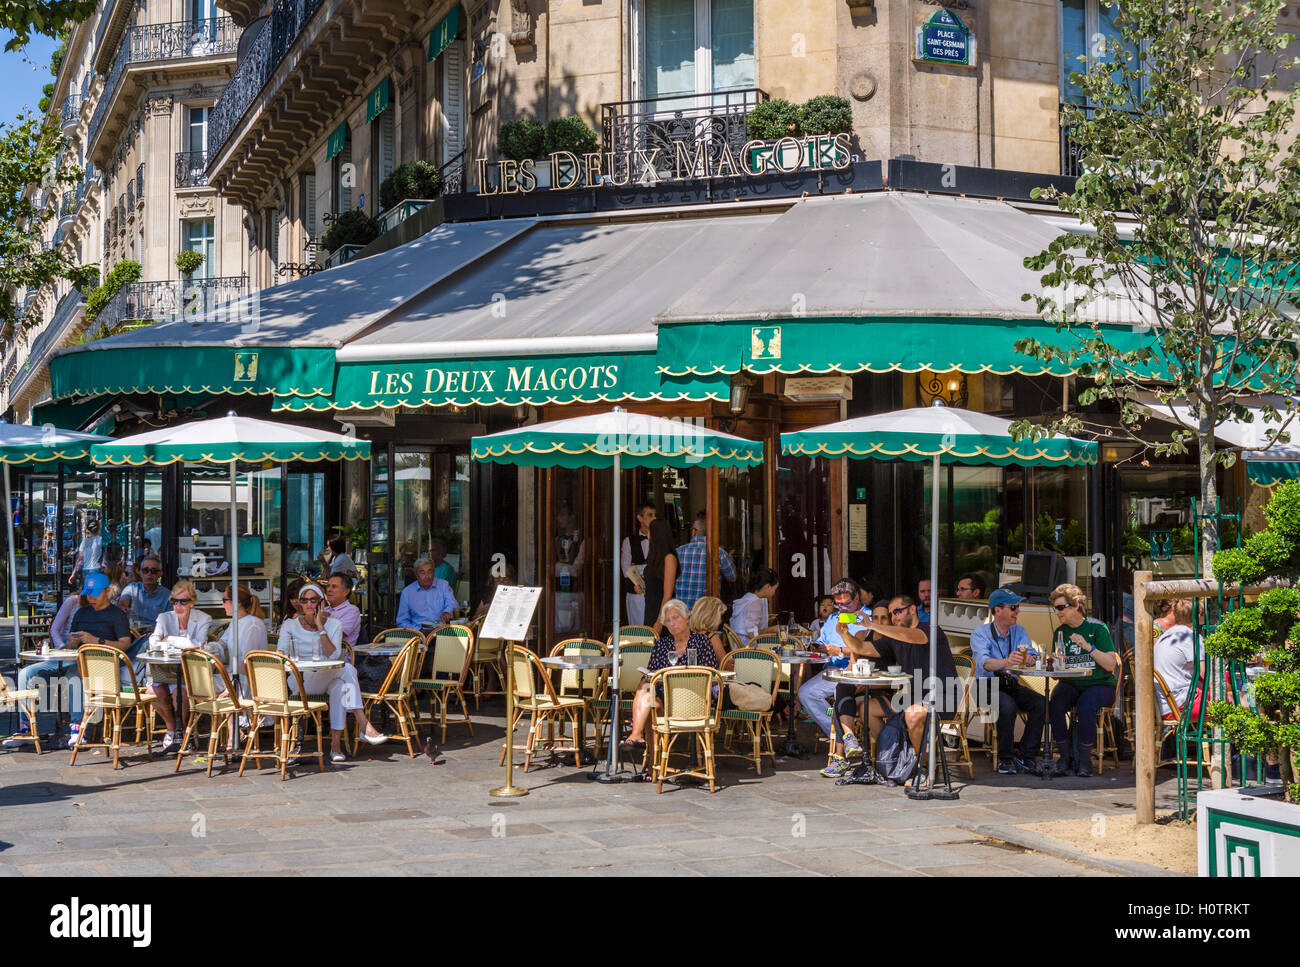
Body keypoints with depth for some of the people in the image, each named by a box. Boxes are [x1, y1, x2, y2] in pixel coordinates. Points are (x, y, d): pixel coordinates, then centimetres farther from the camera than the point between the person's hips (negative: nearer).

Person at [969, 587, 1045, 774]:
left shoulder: (1019, 630, 9)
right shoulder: (980, 634, -8)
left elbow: (1033, 656, -5)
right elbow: (984, 662, -27)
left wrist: (1027, 659, -31)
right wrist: (1005, 662, -49)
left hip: (1012, 685, 5)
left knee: (1040, 702, -21)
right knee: (1008, 704, -34)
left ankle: (1028, 757, -15)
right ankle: (1005, 759, -21)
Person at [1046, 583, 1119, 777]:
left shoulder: (1097, 628, -5)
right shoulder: (1060, 633, 9)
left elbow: (1111, 665, -11)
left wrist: (1089, 647, -22)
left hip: (1099, 685, -4)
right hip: (1070, 684, 4)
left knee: (1085, 706, -35)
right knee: (1054, 705, -27)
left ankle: (1084, 758, -17)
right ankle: (1064, 754, -11)